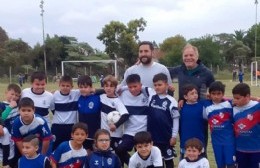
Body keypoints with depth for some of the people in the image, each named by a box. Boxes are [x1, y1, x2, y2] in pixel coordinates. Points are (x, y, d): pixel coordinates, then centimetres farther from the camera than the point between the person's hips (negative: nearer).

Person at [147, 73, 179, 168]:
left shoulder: (171, 101, -10)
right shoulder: (151, 98, 1)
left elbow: (176, 119, -7)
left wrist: (174, 136, -7)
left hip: (167, 137, -3)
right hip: (153, 136, 4)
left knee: (168, 159, 12)